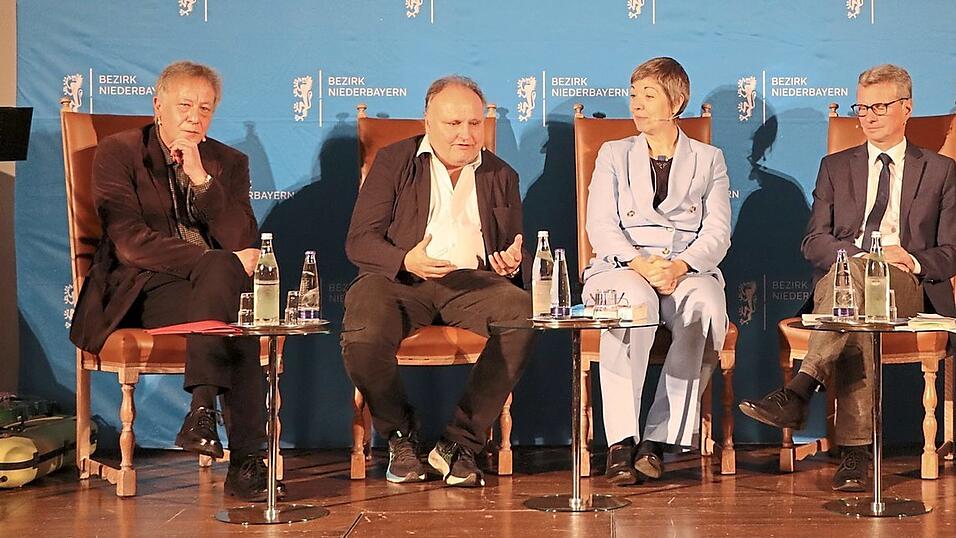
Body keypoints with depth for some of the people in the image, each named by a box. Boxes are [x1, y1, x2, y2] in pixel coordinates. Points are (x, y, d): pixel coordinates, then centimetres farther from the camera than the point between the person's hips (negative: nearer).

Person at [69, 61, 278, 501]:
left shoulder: (229, 163, 15)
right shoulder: (118, 153, 3)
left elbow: (241, 244, 0)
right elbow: (131, 243, -10)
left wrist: (201, 179, -12)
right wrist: (220, 263, -17)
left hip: (215, 283, 4)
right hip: (142, 288, -4)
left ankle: (202, 410, -39)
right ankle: (245, 459, -39)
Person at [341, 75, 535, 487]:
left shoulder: (501, 176, 20)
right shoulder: (393, 163, 12)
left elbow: (514, 255, 22)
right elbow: (359, 241, 3)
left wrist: (511, 264, -5)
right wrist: (407, 260, -19)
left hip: (473, 279, 2)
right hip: (399, 279, -2)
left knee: (523, 317, -31)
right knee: (362, 333, -35)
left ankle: (460, 442, -18)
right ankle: (401, 436, -5)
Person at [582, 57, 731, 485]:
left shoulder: (709, 160, 18)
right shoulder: (613, 154, 19)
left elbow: (717, 232, 5)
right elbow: (600, 226, 5)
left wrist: (681, 265, -17)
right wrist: (640, 263, -15)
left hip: (689, 270, 1)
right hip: (622, 267, 0)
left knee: (707, 306, -36)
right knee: (635, 303, -38)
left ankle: (658, 439, -33)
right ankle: (621, 442, -37)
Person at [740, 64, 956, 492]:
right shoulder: (836, 167, 23)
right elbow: (814, 243, 10)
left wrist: (913, 261, -11)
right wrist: (865, 253, -10)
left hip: (907, 286, -1)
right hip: (840, 277, 1)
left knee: (851, 276, -38)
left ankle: (798, 392, -49)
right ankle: (854, 450, -44)